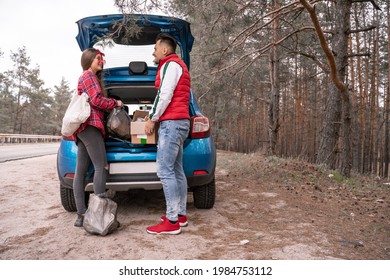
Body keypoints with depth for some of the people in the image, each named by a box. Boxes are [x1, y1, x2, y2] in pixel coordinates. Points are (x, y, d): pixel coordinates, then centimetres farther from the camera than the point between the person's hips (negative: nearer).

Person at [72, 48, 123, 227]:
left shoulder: (89, 77, 30)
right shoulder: (88, 76, 0)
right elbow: (97, 100, -12)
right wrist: (116, 103, 1)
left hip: (83, 128, 10)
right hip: (90, 126, -10)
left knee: (80, 172, 1)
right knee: (101, 167, -13)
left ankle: (81, 215, 1)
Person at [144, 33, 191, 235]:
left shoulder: (171, 64, -6)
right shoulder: (178, 65, 27)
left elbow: (165, 95, -16)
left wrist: (152, 119, -8)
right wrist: (154, 116, 20)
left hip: (172, 122, -11)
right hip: (180, 122, 11)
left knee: (165, 171, -13)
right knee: (176, 170, 10)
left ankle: (172, 221, -11)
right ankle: (181, 215, 16)